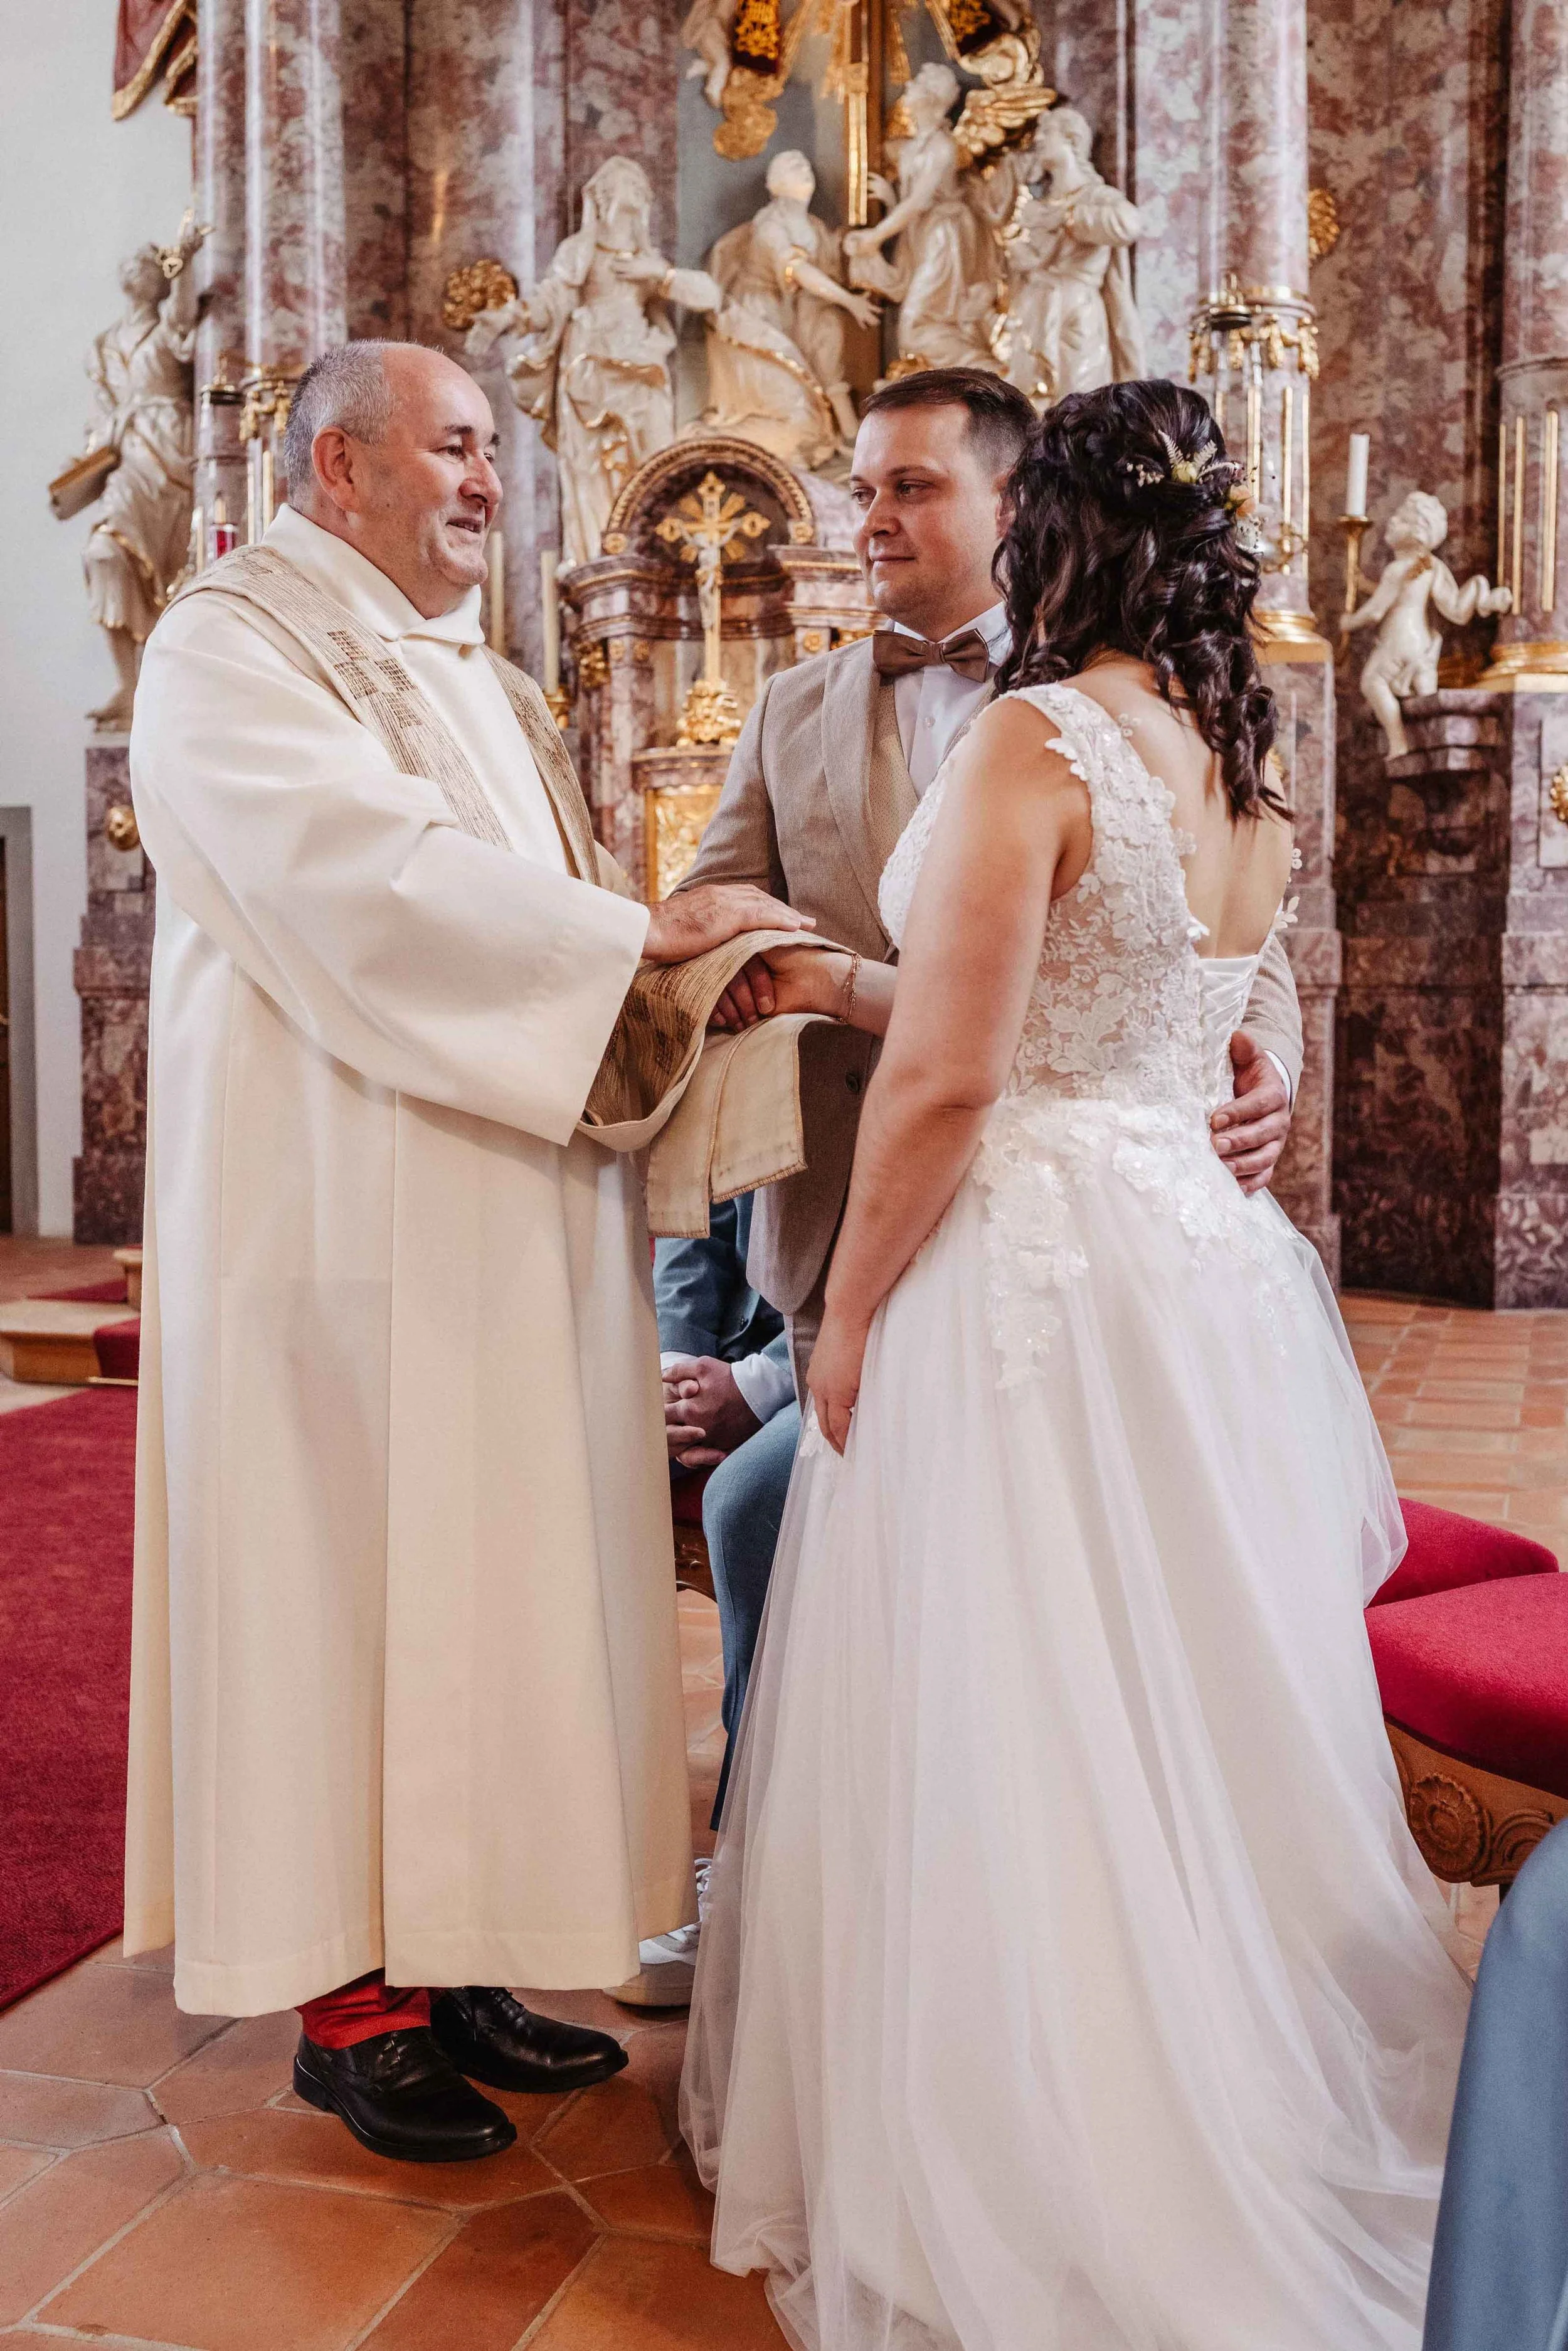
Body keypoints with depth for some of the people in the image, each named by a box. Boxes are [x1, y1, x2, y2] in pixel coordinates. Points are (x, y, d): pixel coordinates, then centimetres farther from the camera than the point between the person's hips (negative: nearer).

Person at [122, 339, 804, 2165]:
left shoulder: (478, 675, 21)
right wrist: (643, 932, -17)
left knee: (489, 1566, 9)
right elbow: (368, 882, -20)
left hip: (510, 1210, 8)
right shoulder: (232, 644, -5)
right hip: (350, 1212, -8)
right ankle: (348, 1999, 14)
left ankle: (445, 1956, 22)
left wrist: (699, 974, 3)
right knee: (353, 1569, -1)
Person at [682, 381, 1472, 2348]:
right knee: (1193, 1727, 18)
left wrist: (845, 1319, -7)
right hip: (1208, 1263, 8)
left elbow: (950, 1078, -18)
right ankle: (1251, 2145, 36)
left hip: (1030, 1280, -8)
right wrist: (840, 986, 19)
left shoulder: (1038, 741, -15)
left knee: (1003, 1744, 6)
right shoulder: (1248, 767, 10)